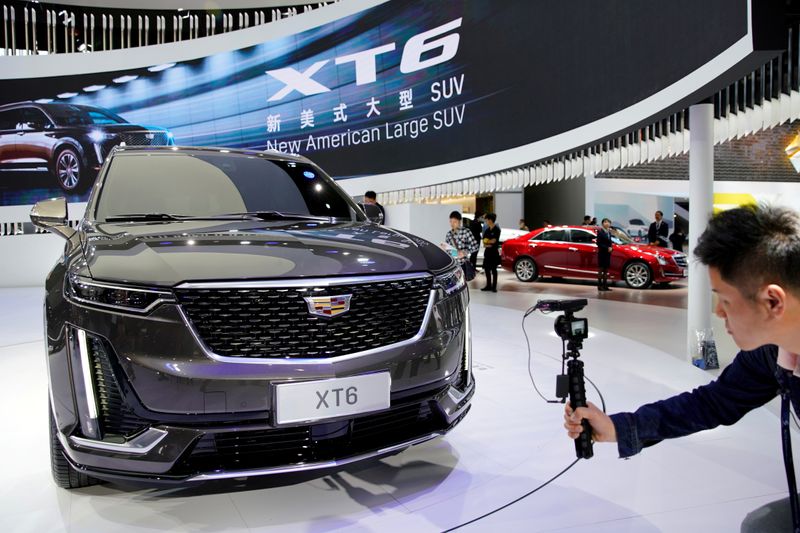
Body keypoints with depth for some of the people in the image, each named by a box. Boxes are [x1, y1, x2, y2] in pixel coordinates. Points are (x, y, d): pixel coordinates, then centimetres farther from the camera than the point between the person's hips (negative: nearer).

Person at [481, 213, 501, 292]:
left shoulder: (497, 229, -7)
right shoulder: (487, 230, 12)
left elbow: (493, 241, -15)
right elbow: (484, 242, 8)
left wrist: (486, 241, 2)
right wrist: (486, 244, -13)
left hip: (494, 252, -6)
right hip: (487, 251, 6)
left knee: (493, 270, -2)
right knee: (487, 269, 7)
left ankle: (494, 286, 2)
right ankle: (488, 285, 15)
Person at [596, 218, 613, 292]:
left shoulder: (609, 232, 11)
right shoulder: (600, 231, -10)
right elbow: (599, 243, -15)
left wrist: (611, 247, -1)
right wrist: (607, 248, -17)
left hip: (608, 253, 7)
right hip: (602, 253, -7)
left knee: (606, 269, 9)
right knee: (601, 269, -3)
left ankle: (605, 285, 14)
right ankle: (599, 285, 1)